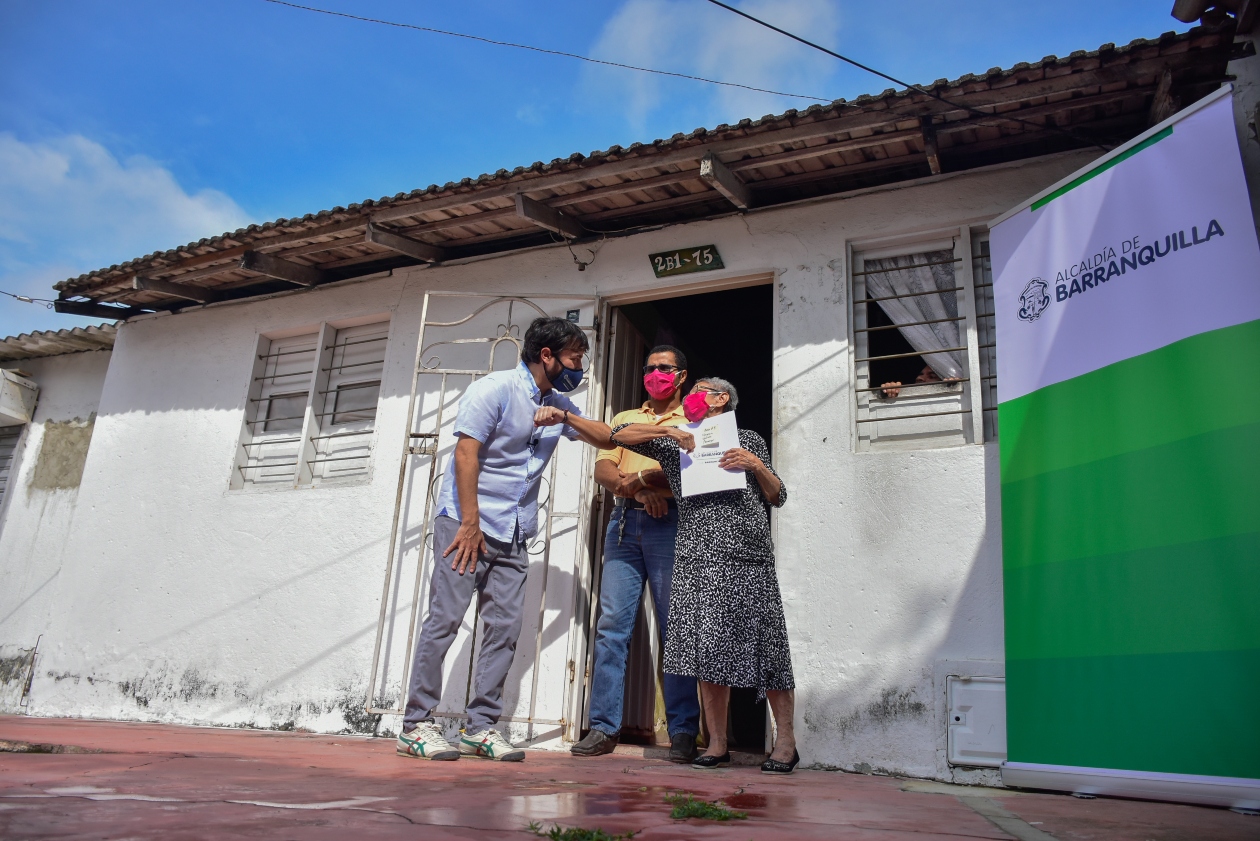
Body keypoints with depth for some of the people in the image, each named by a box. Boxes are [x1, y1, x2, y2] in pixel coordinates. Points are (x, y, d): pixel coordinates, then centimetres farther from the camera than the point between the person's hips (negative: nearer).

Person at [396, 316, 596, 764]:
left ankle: (481, 726, 11)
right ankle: (416, 725, 2)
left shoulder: (558, 404, 14)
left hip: (513, 534, 7)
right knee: (445, 617, -7)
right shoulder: (495, 389, -9)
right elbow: (466, 451, -15)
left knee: (505, 625, 2)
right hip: (467, 521, -7)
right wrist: (470, 522, -20)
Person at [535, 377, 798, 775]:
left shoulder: (748, 440, 13)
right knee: (709, 646, -1)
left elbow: (778, 497, 14)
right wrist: (564, 417, -2)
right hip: (697, 554, 2)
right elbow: (612, 435, 7)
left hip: (747, 553, -2)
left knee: (763, 643, -1)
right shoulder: (673, 440, 16)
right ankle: (717, 743, 10)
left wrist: (756, 465, -4)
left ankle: (785, 740, 11)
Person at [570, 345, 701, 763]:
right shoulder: (625, 419, 24)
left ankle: (683, 732, 1)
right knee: (611, 624, -2)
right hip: (624, 521, 4)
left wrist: (639, 477, -10)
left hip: (670, 523, -3)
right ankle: (604, 727, 2)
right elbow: (603, 469, 10)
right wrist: (640, 491, -7)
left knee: (677, 626, -4)